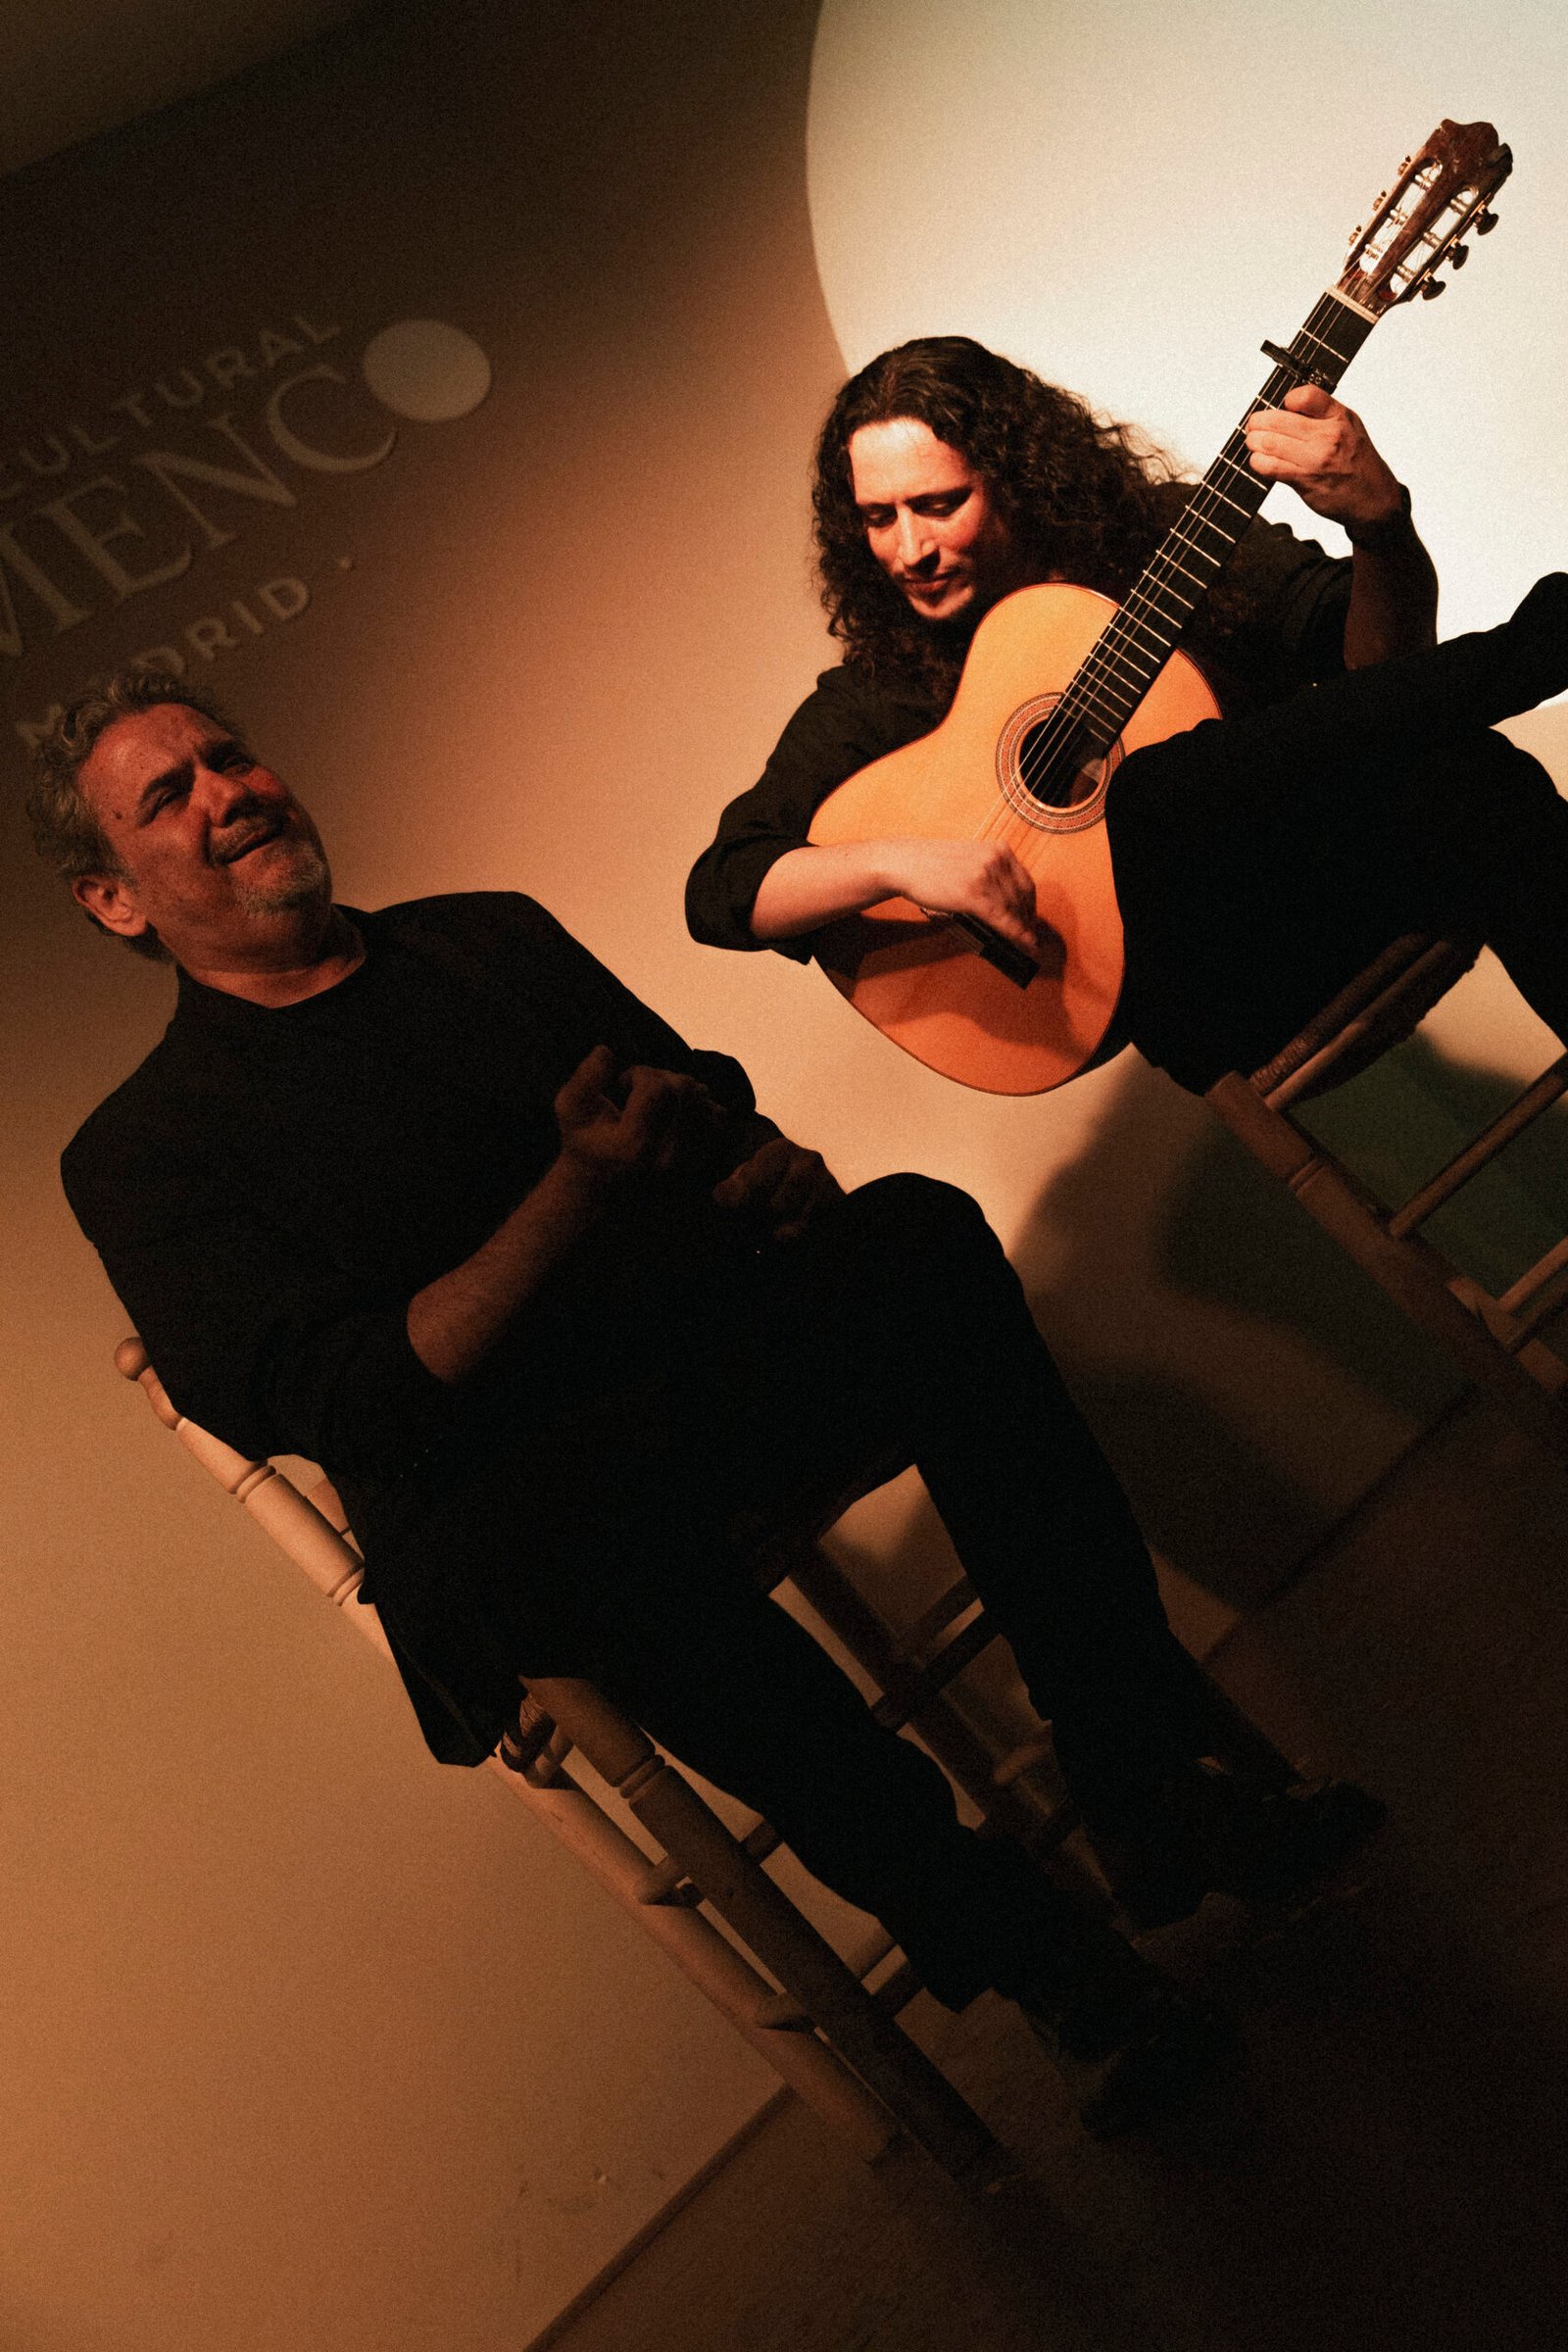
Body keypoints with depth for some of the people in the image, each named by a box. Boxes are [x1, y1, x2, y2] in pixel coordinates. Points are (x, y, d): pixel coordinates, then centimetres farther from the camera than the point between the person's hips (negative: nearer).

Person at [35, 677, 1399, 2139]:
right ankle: (1031, 1952, -27)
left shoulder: (490, 933, 19)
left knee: (923, 1231, -24)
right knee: (549, 1527, -38)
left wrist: (762, 1164, -6)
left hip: (739, 1361, 5)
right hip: (506, 1508, -4)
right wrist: (579, 1190, -22)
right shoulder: (141, 1155, 1)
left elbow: (707, 1093, 19)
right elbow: (341, 1407, -12)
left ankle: (1146, 1760, -22)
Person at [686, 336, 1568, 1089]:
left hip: (1327, 876, 1)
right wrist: (896, 861, -20)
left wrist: (1381, 520, -24)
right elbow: (719, 890, -3)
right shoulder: (876, 699, 5)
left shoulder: (1158, 539, 6)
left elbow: (1381, 664, -2)